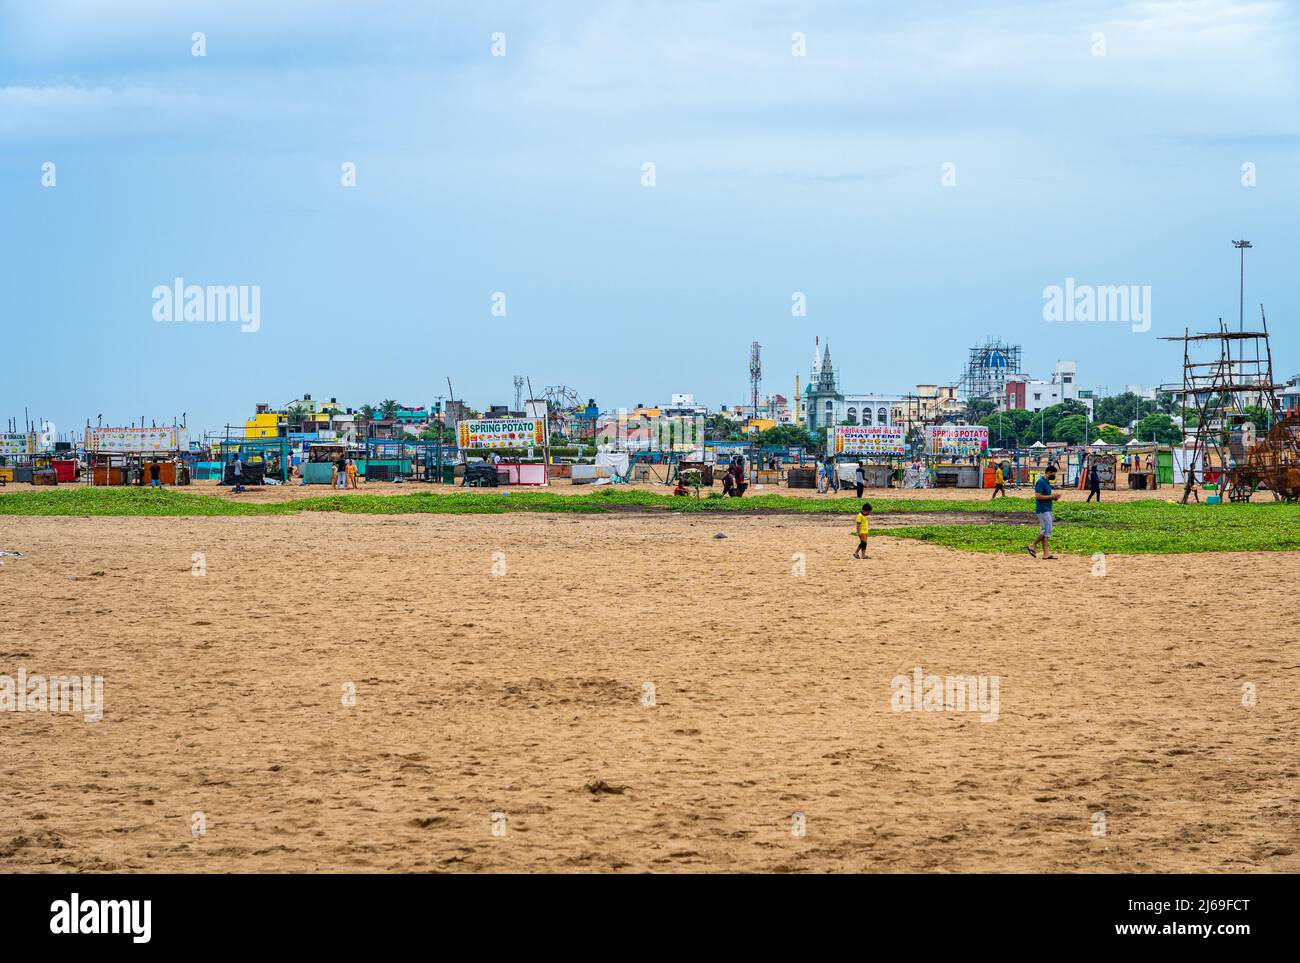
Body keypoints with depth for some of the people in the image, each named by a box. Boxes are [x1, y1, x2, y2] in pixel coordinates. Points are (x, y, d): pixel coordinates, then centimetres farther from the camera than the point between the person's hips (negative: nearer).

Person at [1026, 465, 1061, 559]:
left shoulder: (1047, 482, 15)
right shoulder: (1040, 482, -15)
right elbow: (1038, 496, -22)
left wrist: (1054, 497, 6)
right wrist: (1052, 496, -17)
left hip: (1047, 510, 10)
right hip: (1042, 510, -10)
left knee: (1045, 531, 7)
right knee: (1046, 530, -10)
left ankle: (1046, 553, 7)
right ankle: (1032, 546, 1)